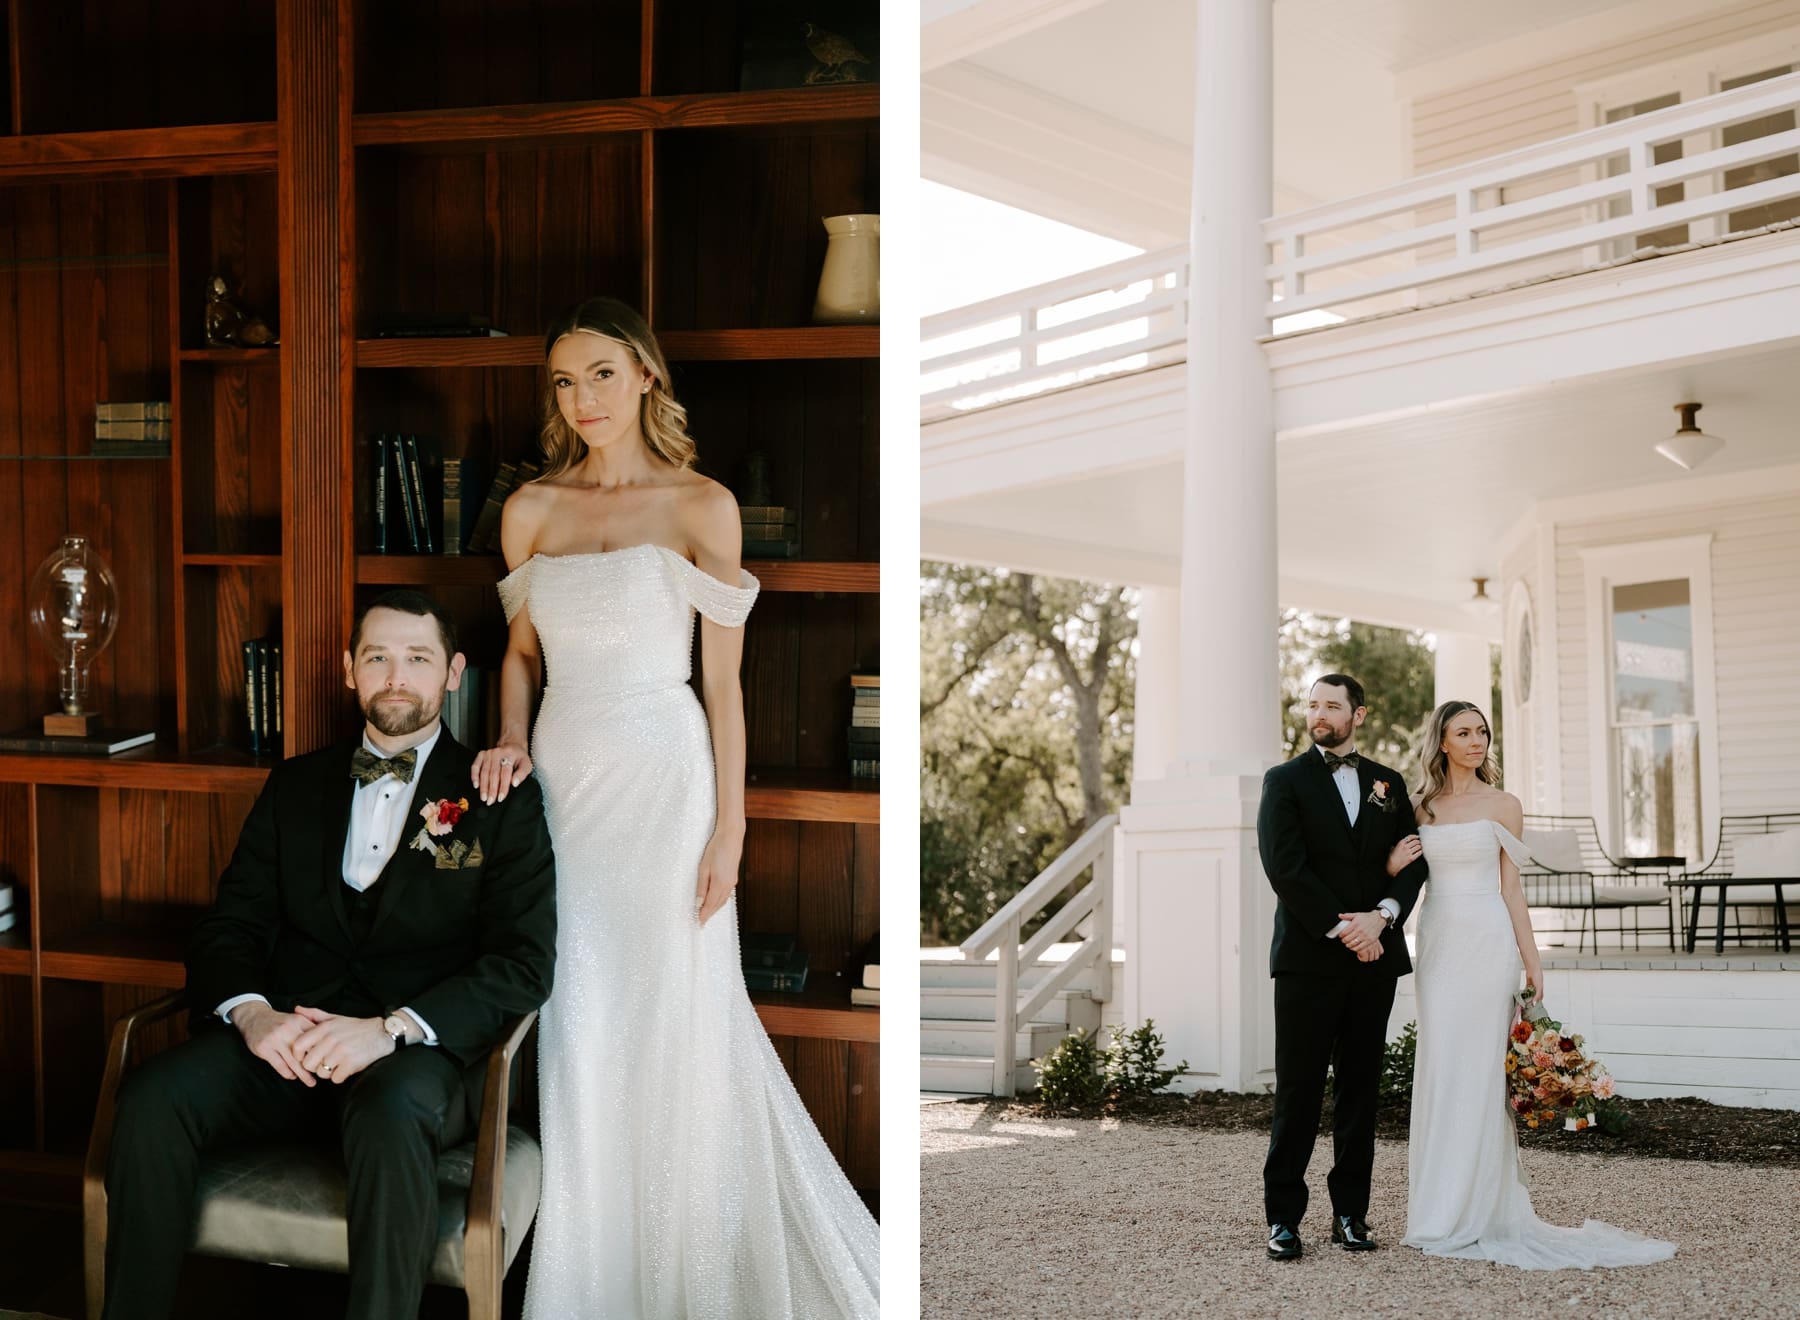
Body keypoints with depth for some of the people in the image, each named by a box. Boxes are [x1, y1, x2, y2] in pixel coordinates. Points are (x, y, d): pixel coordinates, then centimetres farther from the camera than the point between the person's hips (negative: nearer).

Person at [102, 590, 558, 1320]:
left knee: (389, 1114, -38)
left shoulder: (502, 799, 6)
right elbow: (229, 925, 13)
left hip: (421, 1047, -3)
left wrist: (390, 1028, -20)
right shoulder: (295, 785, 19)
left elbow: (525, 961, -5)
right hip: (287, 1036, 4)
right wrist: (251, 1011, -12)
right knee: (151, 1097, -24)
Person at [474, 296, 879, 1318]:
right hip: (562, 776, 3)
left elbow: (724, 678, -4)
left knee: (673, 1021, 2)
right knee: (575, 1027, 5)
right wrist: (513, 738, -2)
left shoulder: (701, 506, -4)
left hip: (663, 782, -3)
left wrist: (729, 827, -8)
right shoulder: (531, 509, 7)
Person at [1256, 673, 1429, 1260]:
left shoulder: (1389, 784, 14)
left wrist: (1381, 916, -11)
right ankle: (1283, 1217, 3)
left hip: (1374, 956, 4)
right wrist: (1340, 929, -14)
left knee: (1360, 1088, 7)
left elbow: (1412, 862, 7)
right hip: (1309, 958, -4)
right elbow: (1285, 868, -8)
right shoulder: (1285, 781, 2)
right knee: (1298, 1092, -2)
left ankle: (1350, 1212, 14)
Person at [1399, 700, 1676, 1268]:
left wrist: (1531, 960, -1)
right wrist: (1395, 863, -6)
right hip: (1437, 940, 3)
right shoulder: (1420, 807, 10)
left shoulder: (1502, 805, 3)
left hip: (1487, 942, -3)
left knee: (1477, 1070, -4)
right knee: (1440, 1069, 2)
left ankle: (1473, 1214, 0)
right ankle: (1441, 1209, 9)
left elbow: (1511, 887, 4)